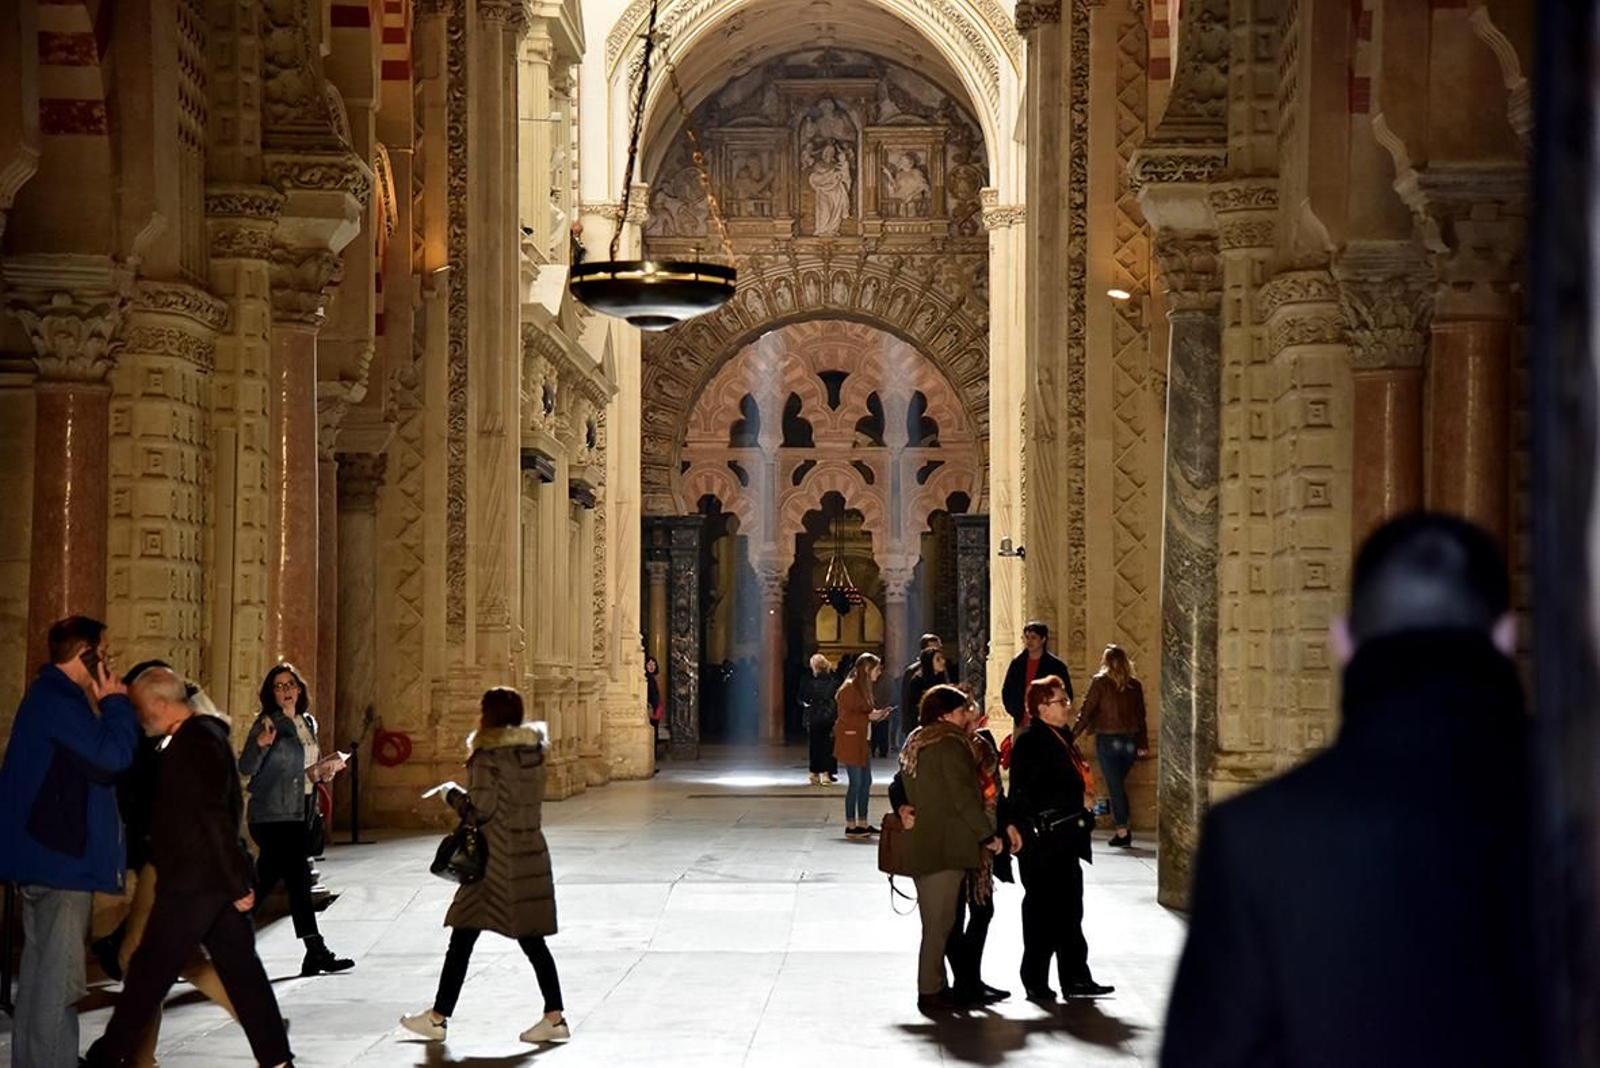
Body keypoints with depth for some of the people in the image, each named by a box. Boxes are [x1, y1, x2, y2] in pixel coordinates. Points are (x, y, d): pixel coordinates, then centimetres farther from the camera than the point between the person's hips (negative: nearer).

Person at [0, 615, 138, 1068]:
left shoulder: (51, 698, 17)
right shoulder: (58, 702, -17)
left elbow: (91, 758, 20)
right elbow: (110, 758, -20)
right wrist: (116, 703, -10)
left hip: (46, 852, 11)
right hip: (62, 856, -11)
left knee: (43, 964, 16)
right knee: (59, 972, -9)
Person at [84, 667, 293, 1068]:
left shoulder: (192, 744, -17)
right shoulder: (206, 735, 14)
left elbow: (214, 818, -23)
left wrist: (237, 884, -23)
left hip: (191, 883, -10)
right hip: (218, 881, 10)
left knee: (149, 970, 1)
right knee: (240, 968, 10)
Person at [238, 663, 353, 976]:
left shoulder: (308, 723, 14)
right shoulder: (267, 724, -9)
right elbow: (245, 769, -18)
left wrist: (320, 770, 6)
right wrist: (260, 743, -35)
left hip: (297, 814, 8)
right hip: (272, 816, -8)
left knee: (265, 879, 9)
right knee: (298, 879, -8)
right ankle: (316, 953, -3)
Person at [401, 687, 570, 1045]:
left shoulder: (488, 754, -12)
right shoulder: (533, 751, 8)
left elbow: (480, 808, -16)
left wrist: (452, 792, 1)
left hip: (498, 859, -7)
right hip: (532, 852, 7)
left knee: (463, 936, 1)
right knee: (531, 938, 10)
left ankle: (438, 1017, 7)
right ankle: (555, 1017, 6)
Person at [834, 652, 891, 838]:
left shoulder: (863, 688, 16)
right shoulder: (849, 688, -15)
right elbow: (846, 717, -18)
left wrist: (876, 715, 8)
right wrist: (869, 716, -19)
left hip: (863, 740, 10)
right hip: (850, 741, -10)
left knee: (866, 781, 10)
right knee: (855, 783, -6)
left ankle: (862, 823, 16)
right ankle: (850, 826, 0)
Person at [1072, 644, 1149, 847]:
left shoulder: (1100, 682, -6)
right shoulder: (1134, 685, 4)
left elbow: (1086, 711, -7)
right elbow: (1141, 716, 8)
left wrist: (1072, 736, -1)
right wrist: (1144, 744, 13)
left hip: (1108, 740, -3)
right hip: (1130, 741, 4)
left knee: (1115, 786, -1)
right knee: (1119, 784, 12)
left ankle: (1123, 832, -3)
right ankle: (1122, 829, 10)